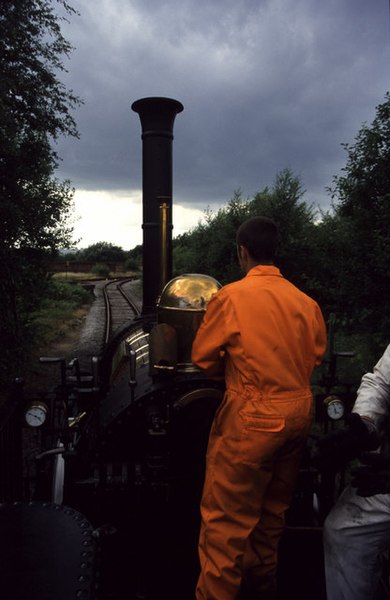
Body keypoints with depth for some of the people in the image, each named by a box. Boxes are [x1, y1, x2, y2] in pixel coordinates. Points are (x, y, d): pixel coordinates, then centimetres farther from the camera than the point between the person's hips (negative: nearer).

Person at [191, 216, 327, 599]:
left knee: (226, 514, 7)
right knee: (274, 505, 24)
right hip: (298, 412, 7)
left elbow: (203, 357, -6)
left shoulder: (231, 296, -14)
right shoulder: (304, 300, -1)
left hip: (253, 417, -6)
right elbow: (317, 354, 9)